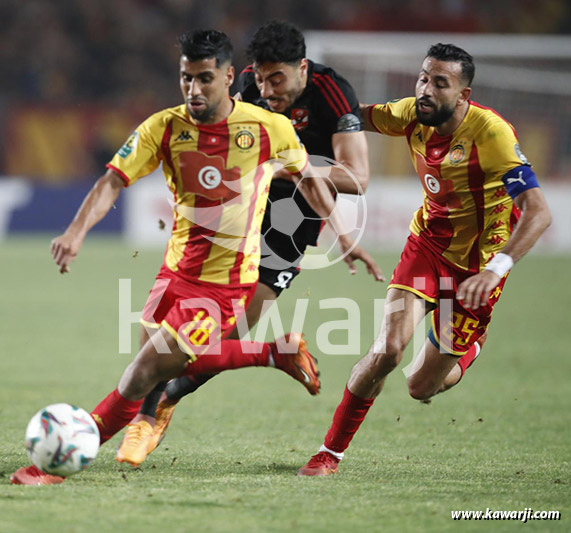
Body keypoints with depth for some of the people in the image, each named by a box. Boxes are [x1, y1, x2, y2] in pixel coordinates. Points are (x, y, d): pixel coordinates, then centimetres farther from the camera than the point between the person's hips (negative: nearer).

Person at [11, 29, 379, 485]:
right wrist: (78, 231, -28)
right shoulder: (165, 128, -4)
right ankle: (277, 352, 28)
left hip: (227, 282, -5)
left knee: (150, 368, -12)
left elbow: (308, 178, 10)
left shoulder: (271, 129, -8)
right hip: (177, 270, 5)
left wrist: (343, 238, 15)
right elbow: (114, 181, -10)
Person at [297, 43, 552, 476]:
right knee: (388, 348, -19)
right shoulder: (414, 115, -11)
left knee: (422, 387, 3)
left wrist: (496, 269, -46)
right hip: (427, 242, 3)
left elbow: (538, 213, -34)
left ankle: (469, 348, 40)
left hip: (473, 263, -3)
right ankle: (330, 453, -1)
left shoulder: (490, 132, -28)